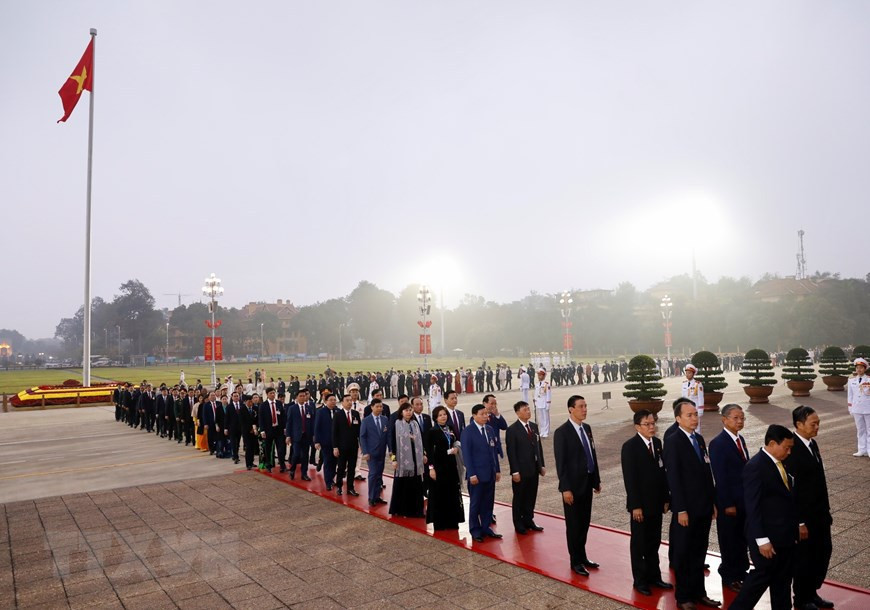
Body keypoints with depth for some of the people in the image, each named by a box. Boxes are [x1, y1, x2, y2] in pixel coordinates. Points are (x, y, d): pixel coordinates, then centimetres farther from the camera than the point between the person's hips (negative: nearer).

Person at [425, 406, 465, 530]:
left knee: (452, 493, 10)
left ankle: (452, 521, 20)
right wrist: (431, 467, -16)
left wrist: (456, 448, -1)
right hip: (438, 465, -6)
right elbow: (429, 450, -11)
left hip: (451, 465, 6)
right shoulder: (432, 431, -9)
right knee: (438, 494, 2)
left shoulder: (450, 429, 8)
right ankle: (439, 522, 13)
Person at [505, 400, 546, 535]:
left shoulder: (534, 426, 7)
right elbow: (511, 452, -14)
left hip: (534, 469, 6)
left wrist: (541, 465, 10)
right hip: (521, 471, -6)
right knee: (519, 498, 8)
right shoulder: (512, 430, -13)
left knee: (531, 497, 14)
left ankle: (528, 520, 29)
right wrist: (515, 471, -16)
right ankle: (518, 524, 20)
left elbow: (539, 446, 12)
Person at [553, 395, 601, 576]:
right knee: (574, 525, 6)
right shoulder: (562, 432, -15)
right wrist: (565, 488, -17)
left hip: (588, 483, 7)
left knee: (584, 523, 16)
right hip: (573, 485, -6)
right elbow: (561, 463, -15)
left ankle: (582, 557, 31)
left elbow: (593, 455, 12)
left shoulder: (586, 428, 7)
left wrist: (596, 480, 12)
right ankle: (576, 561, 20)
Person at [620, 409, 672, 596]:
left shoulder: (657, 443, 4)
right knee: (639, 544, 8)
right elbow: (629, 479, -16)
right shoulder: (630, 446, -15)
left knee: (654, 542, 16)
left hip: (656, 502, 6)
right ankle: (640, 580, 20)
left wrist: (666, 498, 7)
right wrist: (635, 506, -17)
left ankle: (654, 576, 29)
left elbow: (661, 472, 8)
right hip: (640, 504, -6)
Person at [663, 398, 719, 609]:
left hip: (704, 507, 7)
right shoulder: (673, 441, -14)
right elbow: (674, 478, -16)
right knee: (683, 554, 8)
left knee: (699, 553, 17)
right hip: (686, 509, -7)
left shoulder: (699, 439, 10)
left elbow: (706, 473, 13)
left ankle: (698, 592, 29)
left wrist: (713, 502, 11)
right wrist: (680, 510, -18)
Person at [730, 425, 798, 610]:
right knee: (762, 576, 3)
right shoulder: (755, 467, -20)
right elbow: (752, 508, -21)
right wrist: (762, 540, -21)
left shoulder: (780, 464, 7)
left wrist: (796, 526, 13)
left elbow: (786, 496, 15)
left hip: (785, 534, 8)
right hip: (768, 536, -8)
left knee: (783, 578, 17)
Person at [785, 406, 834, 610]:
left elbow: (818, 480, 11)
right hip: (804, 515, -8)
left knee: (823, 552, 19)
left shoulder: (813, 444, 4)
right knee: (804, 557, 8)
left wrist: (826, 510, 14)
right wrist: (799, 522, -20)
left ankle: (812, 593, 37)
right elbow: (791, 489, -22)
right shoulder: (792, 450, -23)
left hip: (819, 513, 8)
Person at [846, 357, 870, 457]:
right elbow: (850, 395, 10)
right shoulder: (851, 380, 5)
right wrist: (850, 408, 9)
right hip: (856, 409, 3)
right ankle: (862, 450, 18)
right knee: (860, 430, 11)